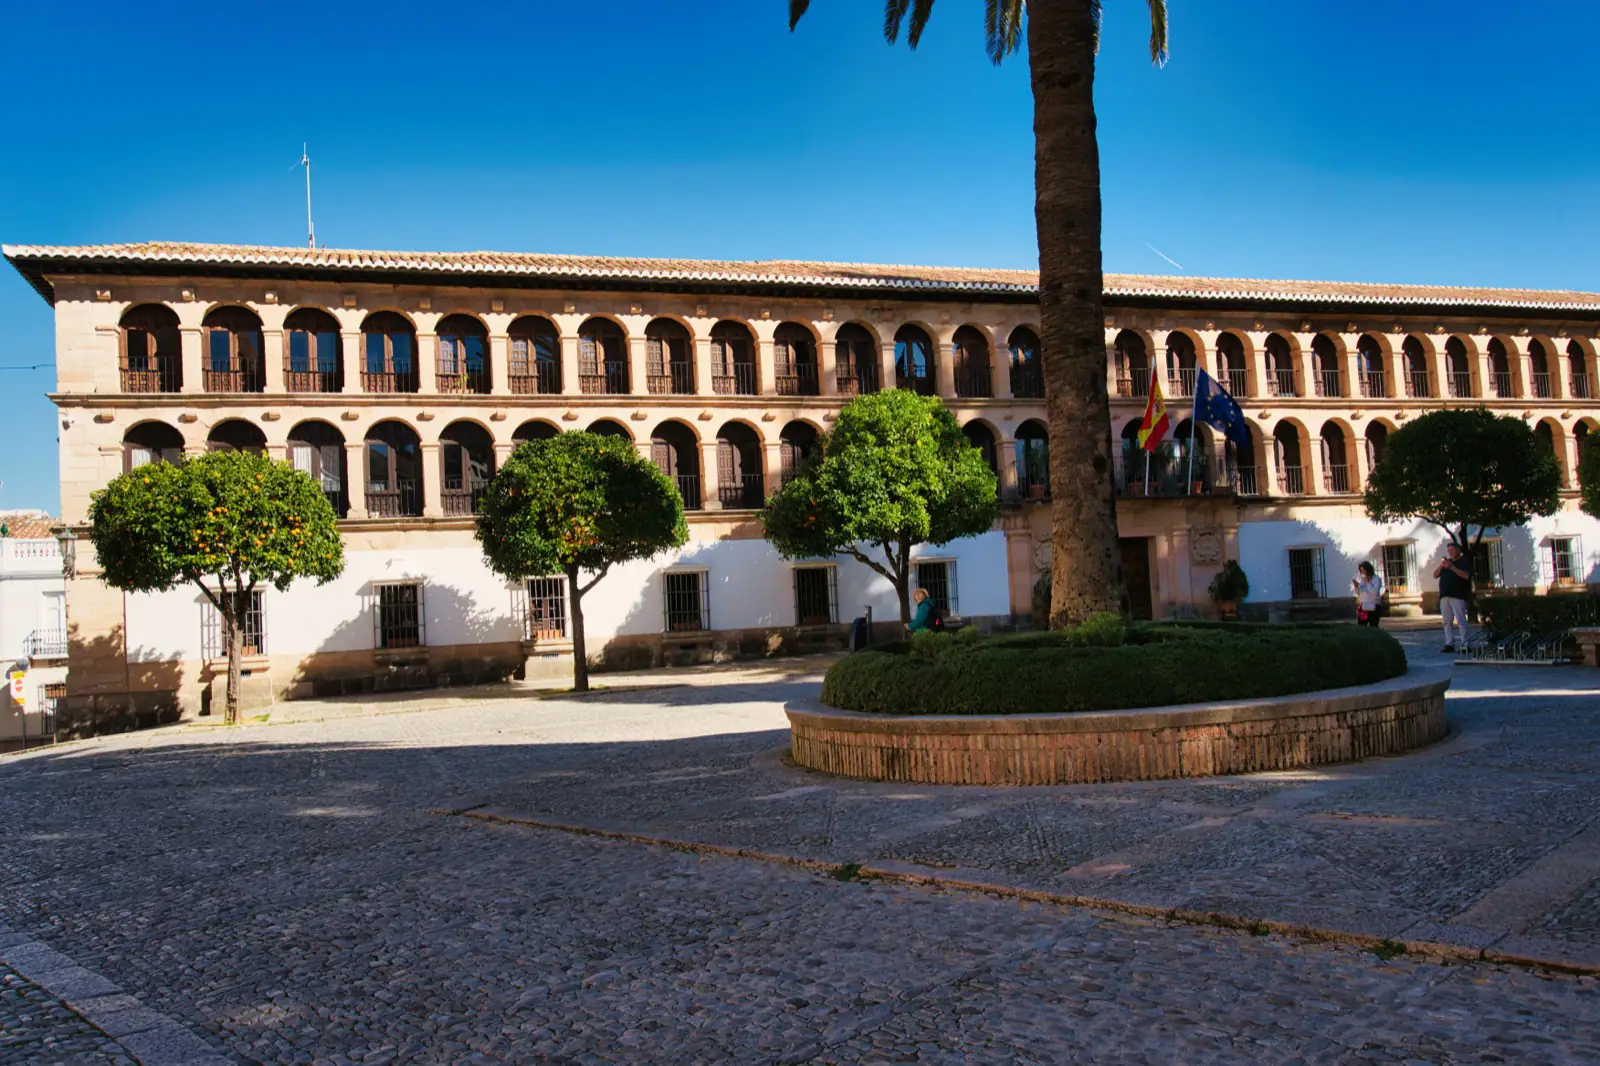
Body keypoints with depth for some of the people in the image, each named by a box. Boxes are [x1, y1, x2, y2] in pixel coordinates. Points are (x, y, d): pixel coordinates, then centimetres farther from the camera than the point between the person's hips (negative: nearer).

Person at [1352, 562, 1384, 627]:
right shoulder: (1362, 579, 10)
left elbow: (1374, 592, -17)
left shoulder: (1377, 579, -4)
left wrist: (1367, 582, -16)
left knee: (1373, 628, 1)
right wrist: (1356, 586, -1)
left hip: (1373, 608, -5)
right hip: (1363, 607, 5)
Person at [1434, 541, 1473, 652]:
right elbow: (1435, 575, 15)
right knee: (1447, 621, 5)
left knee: (1460, 620, -11)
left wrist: (1452, 567, -18)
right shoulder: (1447, 561, 23)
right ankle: (1449, 644, 7)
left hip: (1458, 596, -6)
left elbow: (1466, 575, -13)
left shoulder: (1465, 561, 4)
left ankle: (1464, 644, -11)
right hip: (1444, 596, 6)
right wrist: (1441, 566, -3)